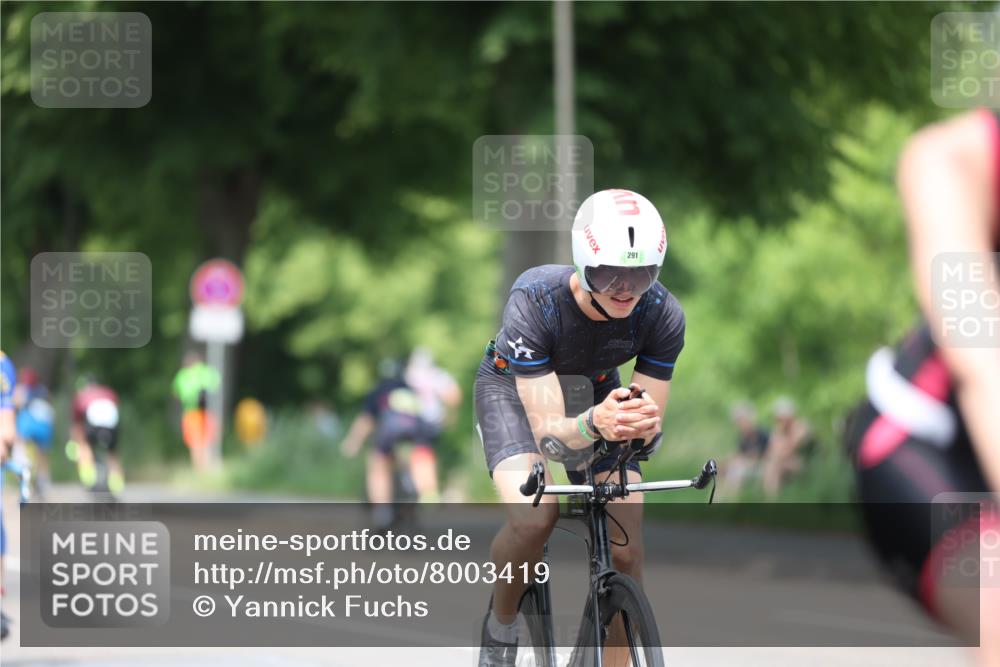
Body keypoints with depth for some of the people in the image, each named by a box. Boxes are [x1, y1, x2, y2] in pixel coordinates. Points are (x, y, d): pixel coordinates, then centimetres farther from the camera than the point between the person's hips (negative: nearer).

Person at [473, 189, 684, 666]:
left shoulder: (663, 316, -29)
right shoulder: (533, 303, -39)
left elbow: (651, 423, -24)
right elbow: (548, 430, -40)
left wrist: (643, 423, -48)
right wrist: (593, 425, -63)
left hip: (596, 392, 3)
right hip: (516, 389, -3)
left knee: (625, 553, -13)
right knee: (534, 517, -31)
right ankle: (500, 623, -2)